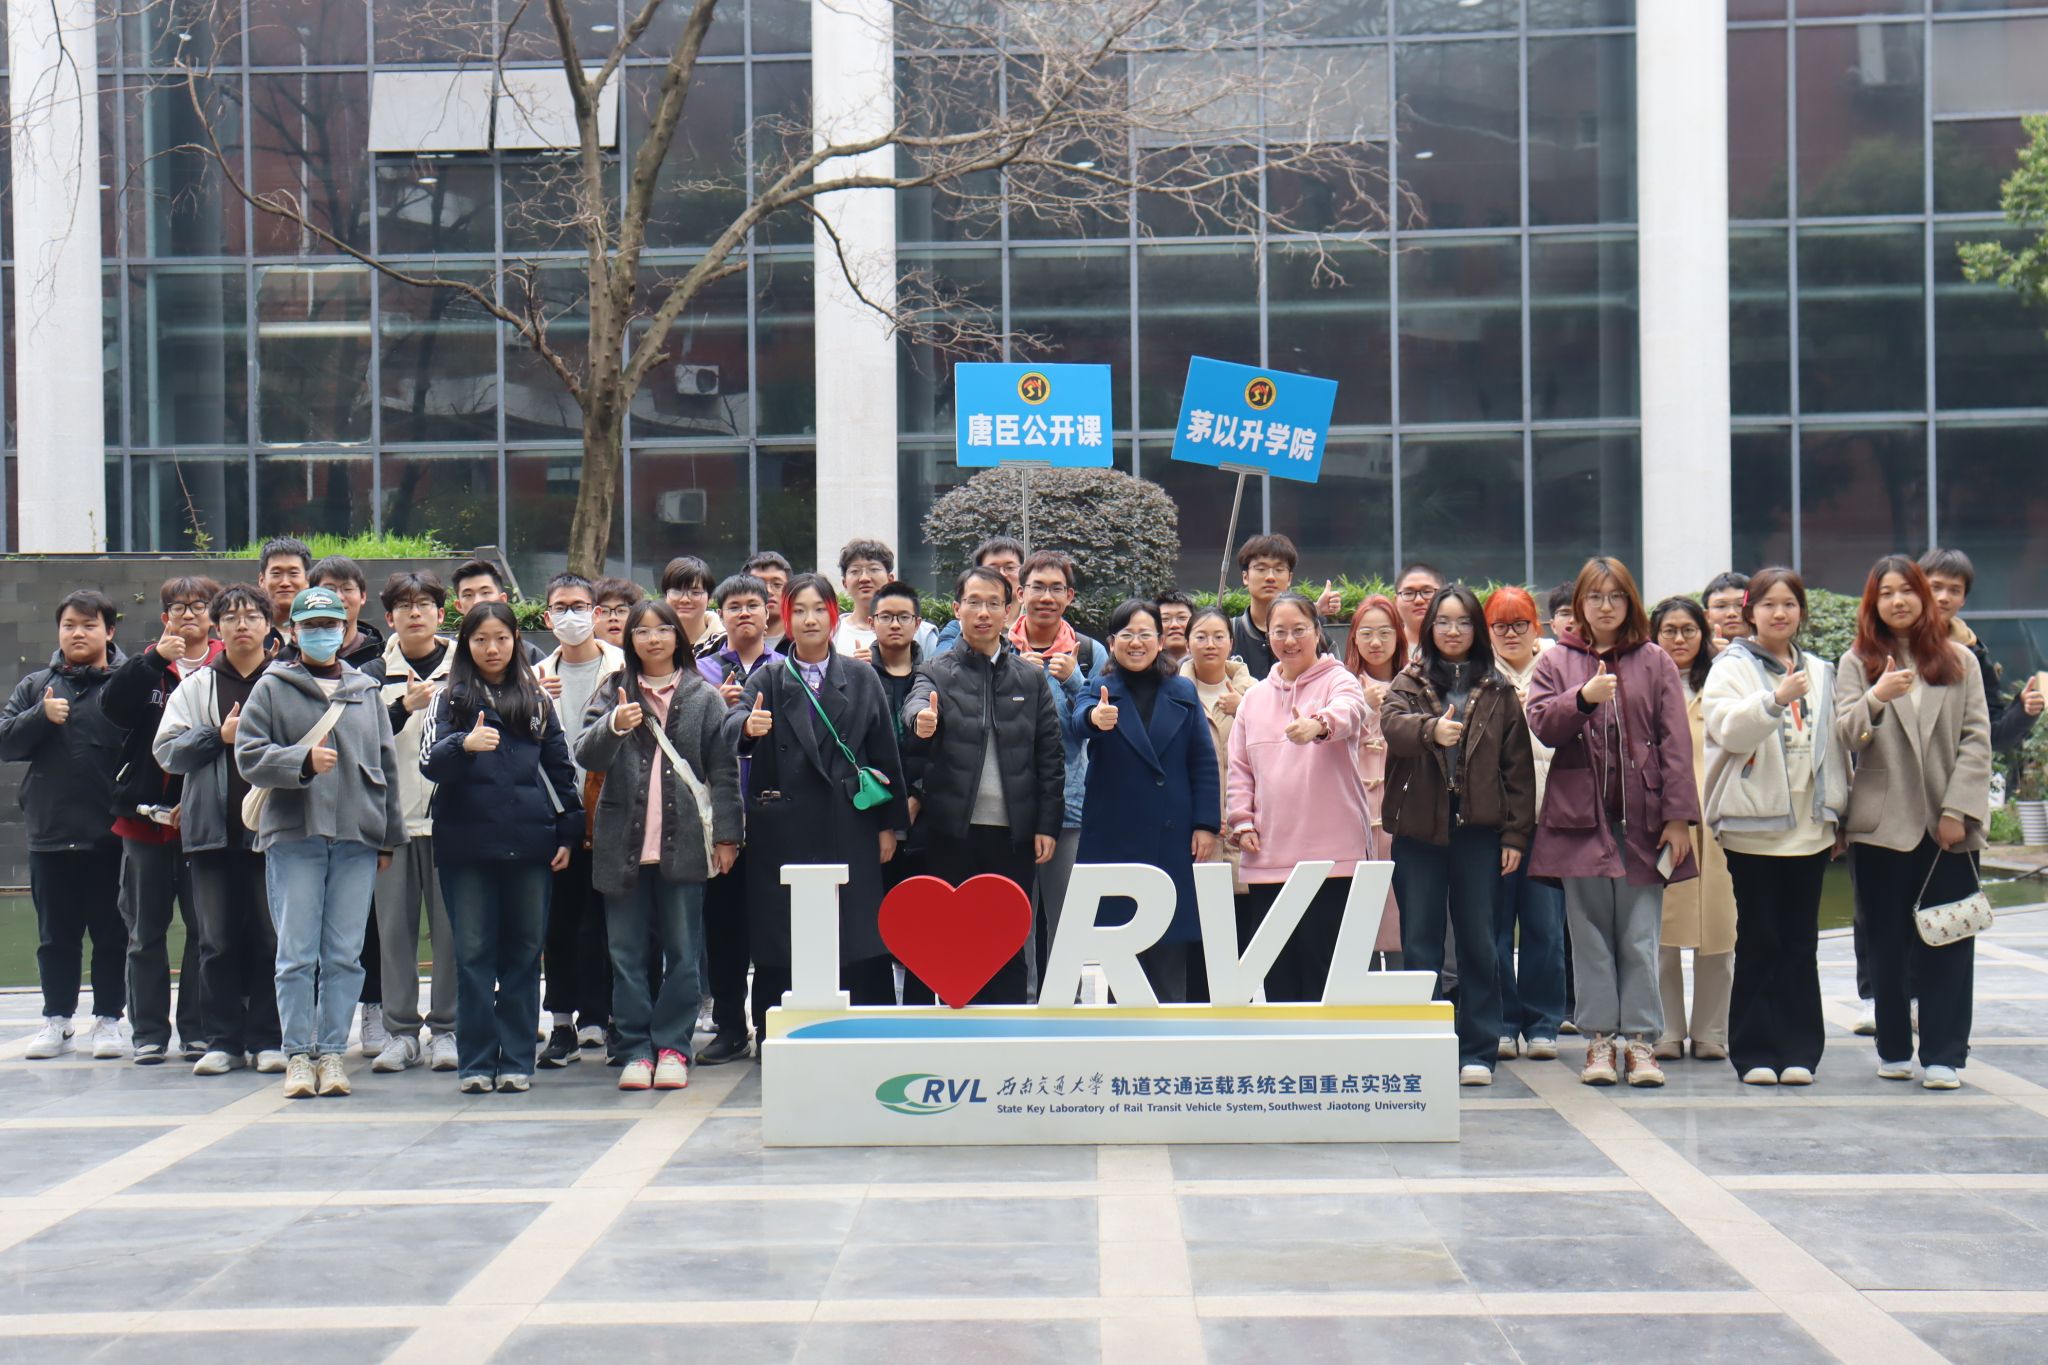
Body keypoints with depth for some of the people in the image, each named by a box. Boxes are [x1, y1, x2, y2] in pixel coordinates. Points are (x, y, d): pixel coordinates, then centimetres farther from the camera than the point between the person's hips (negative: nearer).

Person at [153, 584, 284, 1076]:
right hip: (213, 828, 2)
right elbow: (166, 749, 4)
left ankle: (268, 1038, 10)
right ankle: (222, 1040, 10)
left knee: (272, 938, 1)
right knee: (217, 940, 4)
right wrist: (219, 736, -7)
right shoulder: (197, 686, 12)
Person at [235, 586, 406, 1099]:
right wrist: (303, 761, -18)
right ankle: (298, 1055, 5)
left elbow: (386, 766, 17)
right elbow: (249, 756, -3)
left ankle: (333, 1052, 10)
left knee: (345, 955, 3)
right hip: (293, 835, -2)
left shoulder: (365, 690, 15)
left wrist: (389, 838, 13)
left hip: (357, 838, 3)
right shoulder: (272, 688, 6)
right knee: (296, 954, -2)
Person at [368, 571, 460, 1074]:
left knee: (451, 926, 1)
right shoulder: (375, 671, 5)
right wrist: (404, 706, -17)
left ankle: (446, 1031, 9)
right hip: (393, 814, 1)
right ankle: (400, 1030, 11)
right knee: (394, 924, 3)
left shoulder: (464, 666, 5)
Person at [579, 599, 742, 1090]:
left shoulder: (704, 696, 5)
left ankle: (672, 1047, 11)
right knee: (626, 953, 3)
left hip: (684, 841, -1)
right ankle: (636, 1049, 10)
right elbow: (586, 756, -5)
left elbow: (723, 770, 5)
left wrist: (726, 835, -2)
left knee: (682, 952, 3)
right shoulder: (614, 692, 7)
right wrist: (613, 726, -25)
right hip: (623, 841, 1)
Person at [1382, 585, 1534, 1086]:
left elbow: (1518, 765, 6)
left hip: (1478, 831, 0)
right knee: (1420, 944, 3)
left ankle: (1477, 1051, 10)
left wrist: (1515, 833, -1)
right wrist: (1431, 728, -36)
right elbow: (1394, 725, -14)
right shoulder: (1408, 684, 8)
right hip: (1418, 829, 0)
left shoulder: (1498, 692, 9)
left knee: (1478, 941, 3)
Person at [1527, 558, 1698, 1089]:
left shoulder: (1655, 663, 7)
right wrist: (1583, 698, -21)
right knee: (1591, 932, 4)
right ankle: (1599, 1038, 9)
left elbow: (1675, 742, 3)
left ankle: (1640, 1039, 4)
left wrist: (1678, 815, -4)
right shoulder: (1556, 662, 9)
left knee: (1640, 934, -1)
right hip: (1581, 815, 1)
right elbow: (1541, 724, -3)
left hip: (1641, 816, 0)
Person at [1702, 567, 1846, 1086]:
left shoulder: (1819, 672, 14)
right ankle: (1754, 1052, 6)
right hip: (1754, 825, -4)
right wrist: (1774, 700, -33)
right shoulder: (1732, 668, -1)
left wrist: (1838, 811, 15)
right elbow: (1726, 728, -18)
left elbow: (1834, 742, 18)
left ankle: (1799, 1050, 12)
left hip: (1810, 825, 4)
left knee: (1801, 943, 6)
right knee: (1759, 942, -1)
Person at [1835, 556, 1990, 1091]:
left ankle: (1943, 1055, 1)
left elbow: (1977, 740, 2)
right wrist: (1877, 697, -26)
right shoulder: (1857, 663, 7)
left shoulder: (1959, 661, 9)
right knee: (1887, 942, 5)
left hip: (1948, 824, 0)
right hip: (1882, 823, 0)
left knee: (1948, 940, -2)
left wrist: (1957, 810, -8)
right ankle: (1894, 1049, 14)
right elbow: (1846, 736, -6)